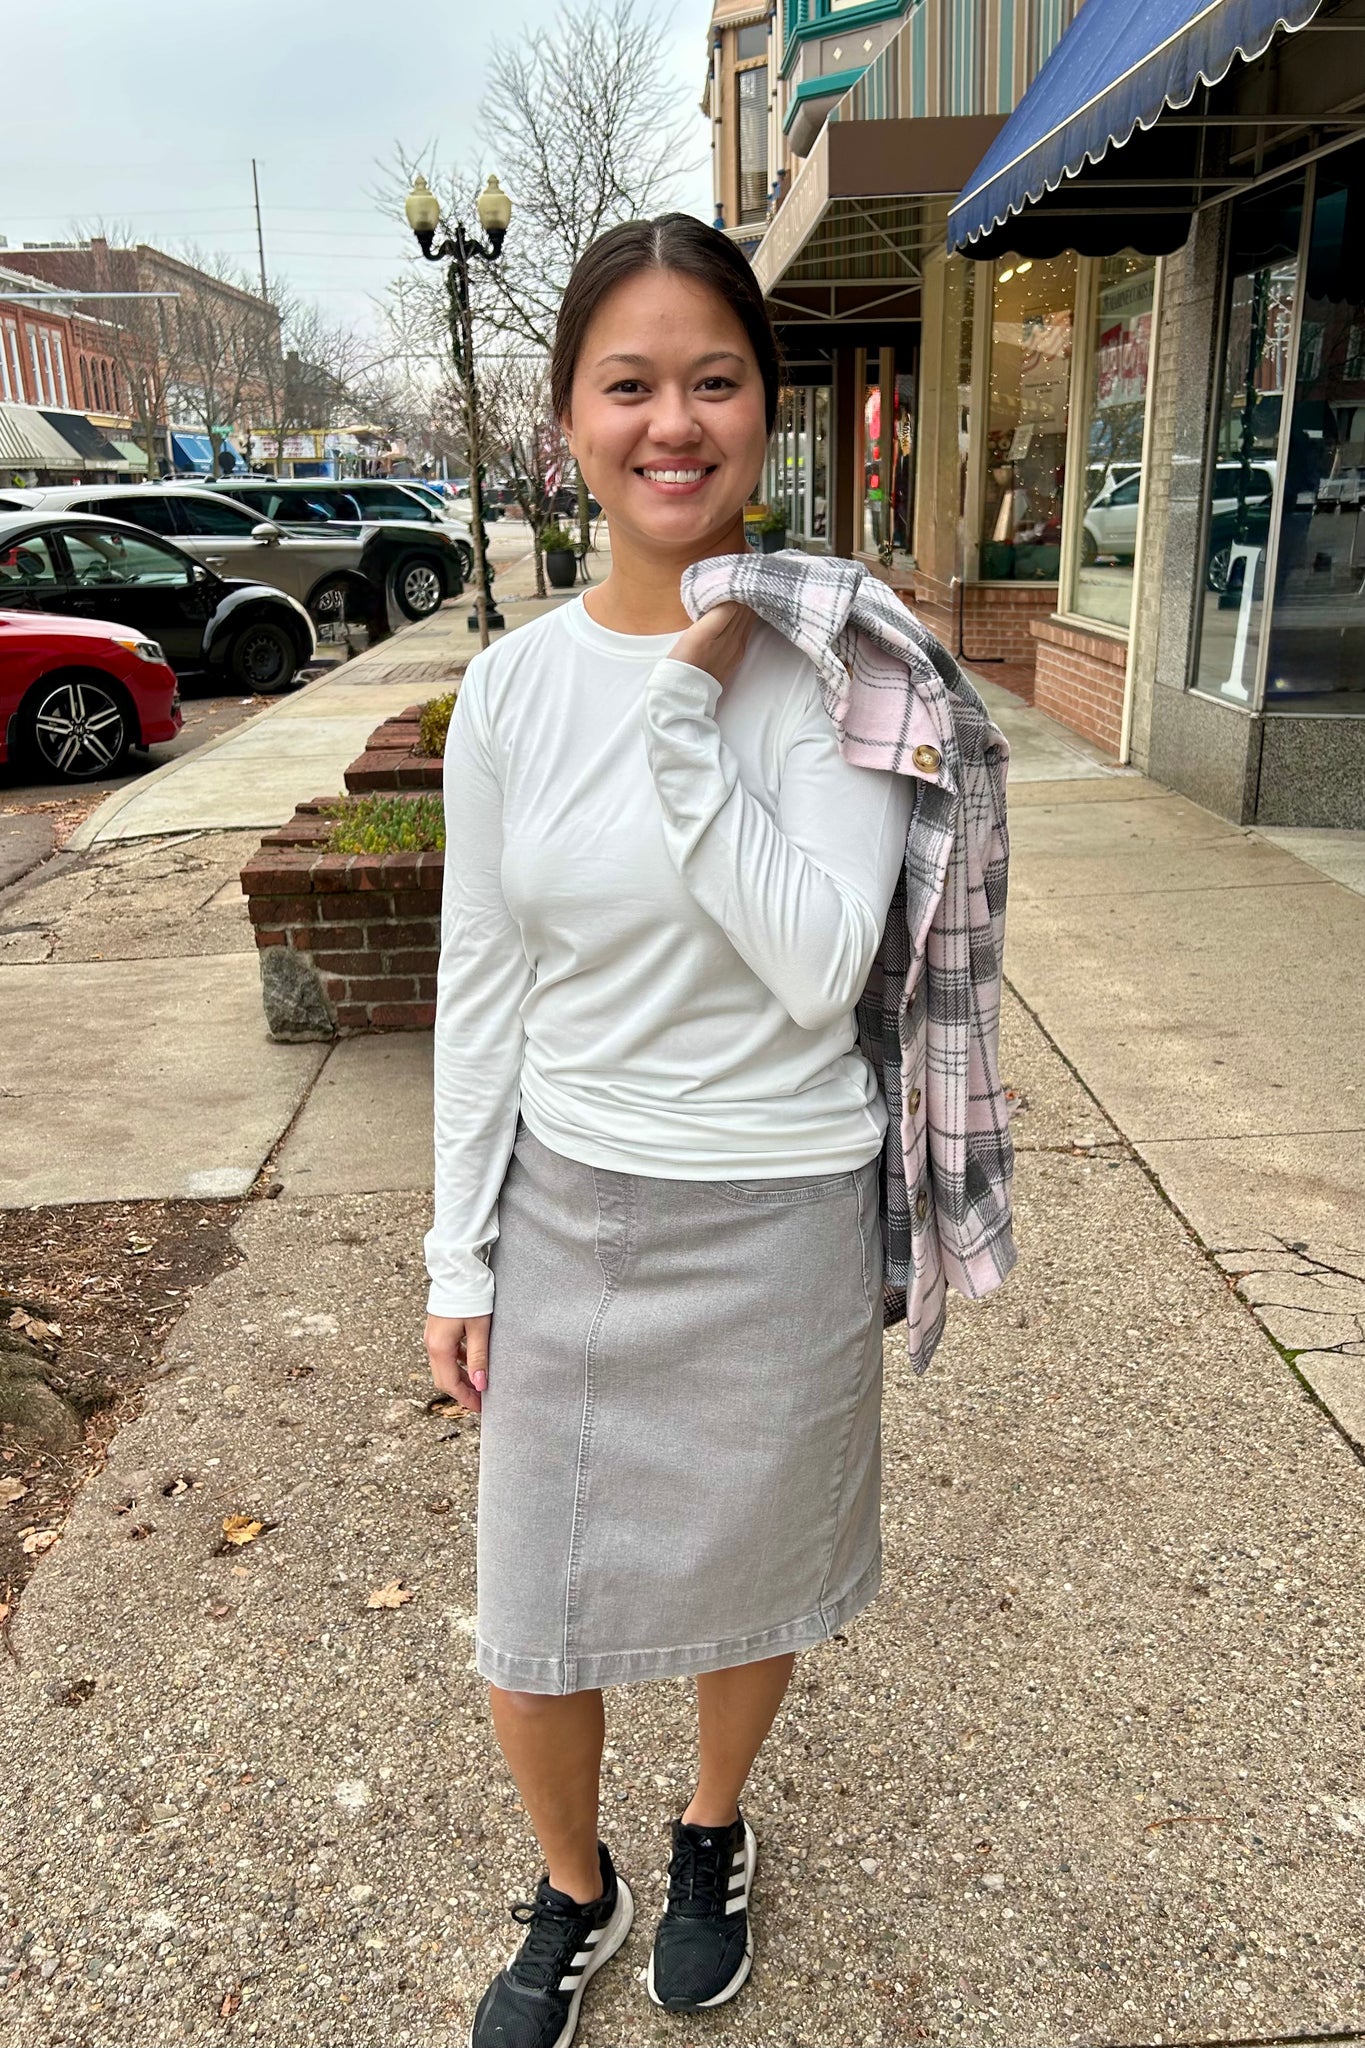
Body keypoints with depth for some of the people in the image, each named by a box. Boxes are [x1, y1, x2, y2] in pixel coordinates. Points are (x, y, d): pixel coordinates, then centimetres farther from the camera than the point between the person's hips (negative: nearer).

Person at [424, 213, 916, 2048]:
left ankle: (714, 1837, 53)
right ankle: (575, 1895, 46)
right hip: (564, 1209, 3)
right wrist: (462, 1254, 4)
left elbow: (822, 963, -21)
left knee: (740, 1578, 19)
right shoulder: (512, 686, -3)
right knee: (528, 1622, 14)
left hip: (775, 1219, -2)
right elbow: (482, 985, 2)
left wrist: (686, 715, -23)